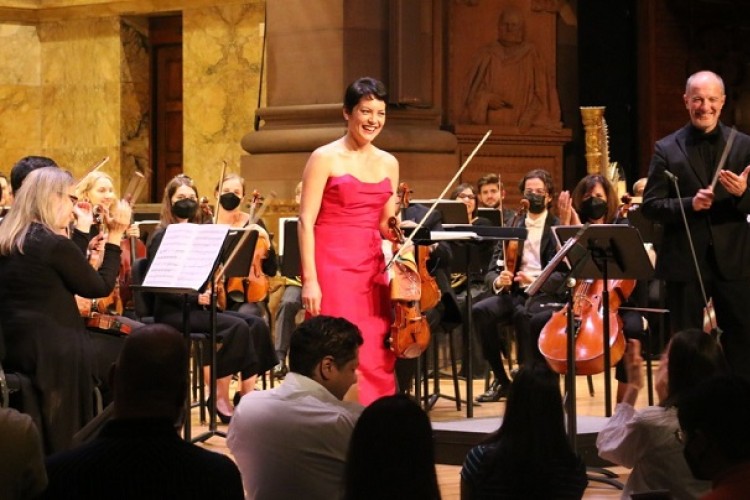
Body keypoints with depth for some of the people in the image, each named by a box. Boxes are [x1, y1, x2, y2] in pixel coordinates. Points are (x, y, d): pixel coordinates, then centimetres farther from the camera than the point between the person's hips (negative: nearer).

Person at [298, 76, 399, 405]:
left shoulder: (388, 164, 13)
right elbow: (306, 221, -8)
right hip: (332, 265, -5)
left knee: (377, 356, 3)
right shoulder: (325, 158, -4)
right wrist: (309, 279, -15)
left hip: (372, 268, 5)